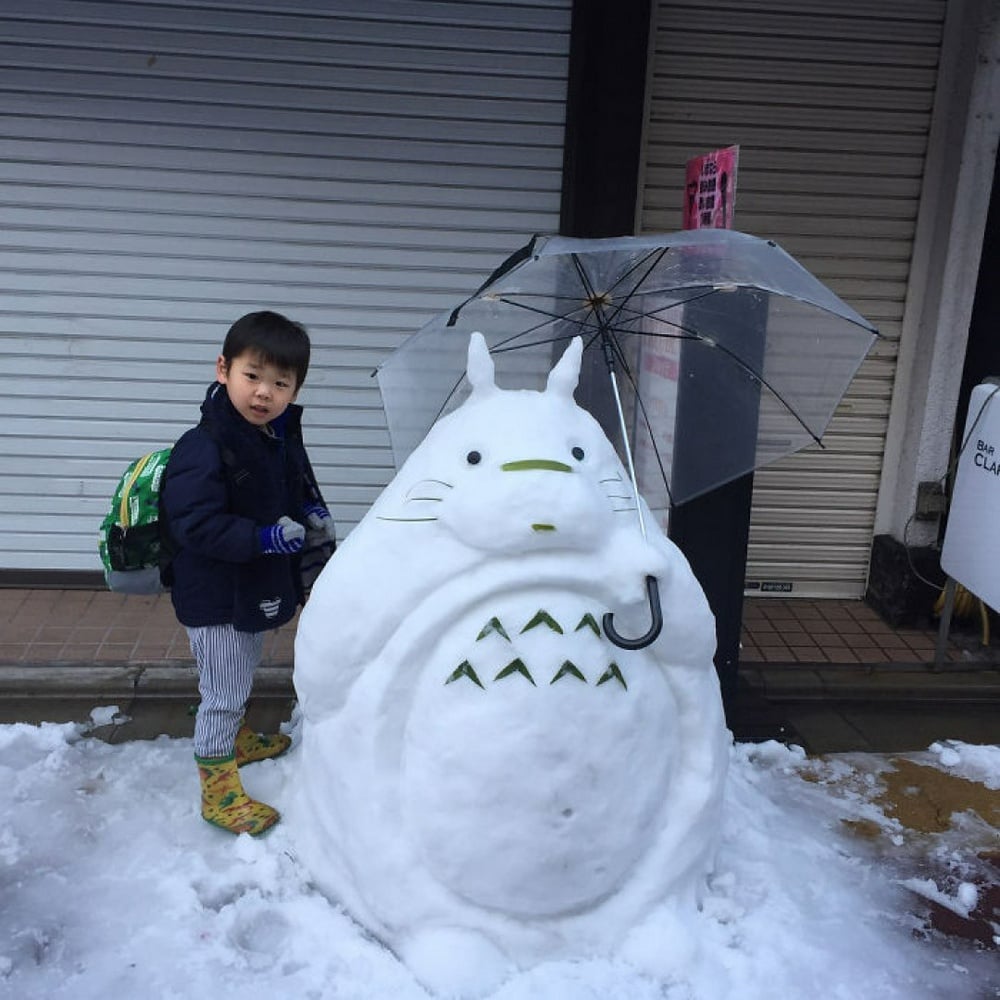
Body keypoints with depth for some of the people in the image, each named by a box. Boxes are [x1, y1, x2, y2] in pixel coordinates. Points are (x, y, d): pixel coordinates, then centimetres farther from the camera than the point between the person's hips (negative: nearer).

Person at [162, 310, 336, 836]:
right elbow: (195, 524, -30)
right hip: (215, 597, -8)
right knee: (222, 692, 3)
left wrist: (314, 512, -4)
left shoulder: (285, 438, -1)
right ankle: (218, 788, 19)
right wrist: (264, 537, -34)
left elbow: (301, 484, 17)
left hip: (258, 589, 8)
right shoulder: (203, 449, -27)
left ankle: (236, 738, 51)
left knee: (241, 679, 29)